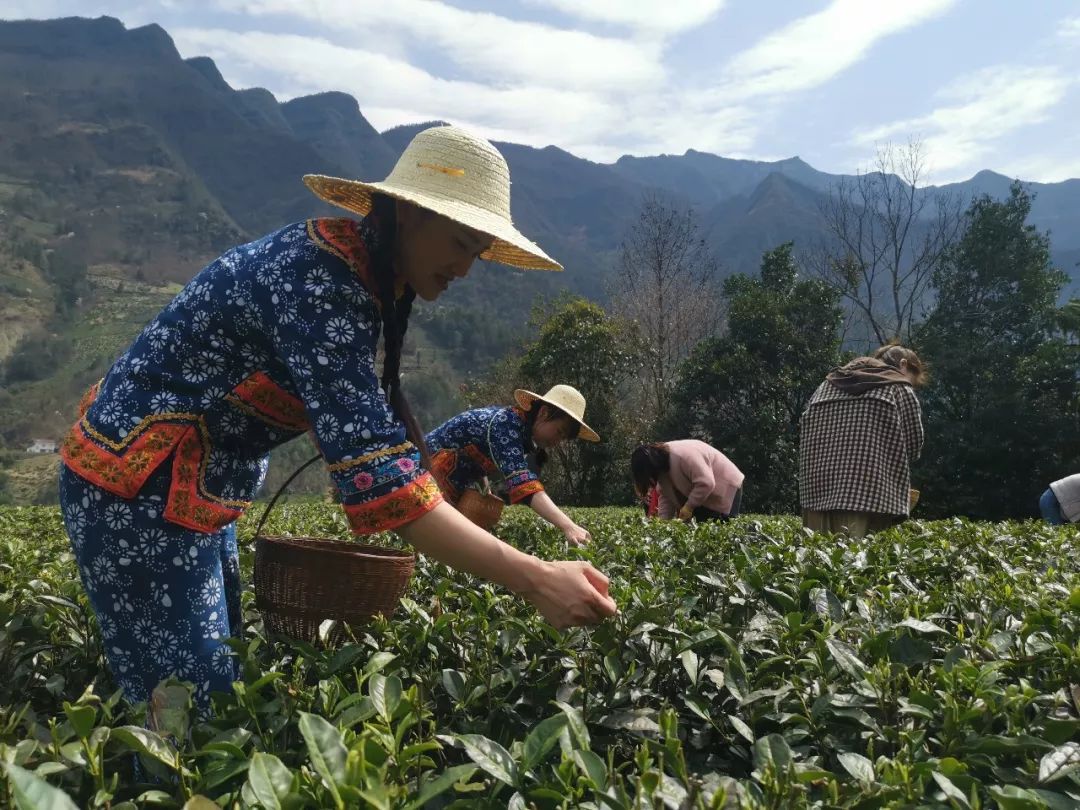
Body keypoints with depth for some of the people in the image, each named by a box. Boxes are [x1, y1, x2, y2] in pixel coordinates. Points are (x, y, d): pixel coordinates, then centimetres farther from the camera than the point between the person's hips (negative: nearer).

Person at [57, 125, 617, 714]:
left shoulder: (347, 265, 4)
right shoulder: (319, 281, -26)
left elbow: (357, 429, 12)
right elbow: (374, 473, -34)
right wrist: (535, 580, -35)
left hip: (191, 493, 10)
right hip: (141, 491, -10)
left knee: (219, 674, 19)